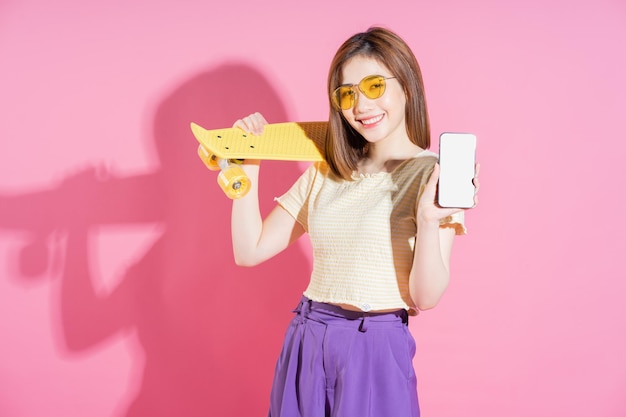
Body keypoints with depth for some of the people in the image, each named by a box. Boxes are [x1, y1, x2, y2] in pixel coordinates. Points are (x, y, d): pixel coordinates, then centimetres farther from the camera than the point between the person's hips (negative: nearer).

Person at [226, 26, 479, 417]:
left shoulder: (433, 174, -7)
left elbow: (426, 297, -12)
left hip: (376, 351, -4)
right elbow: (250, 251, 4)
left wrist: (429, 222, -28)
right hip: (305, 344, 5)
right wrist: (248, 164, 1)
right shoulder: (324, 174, 8)